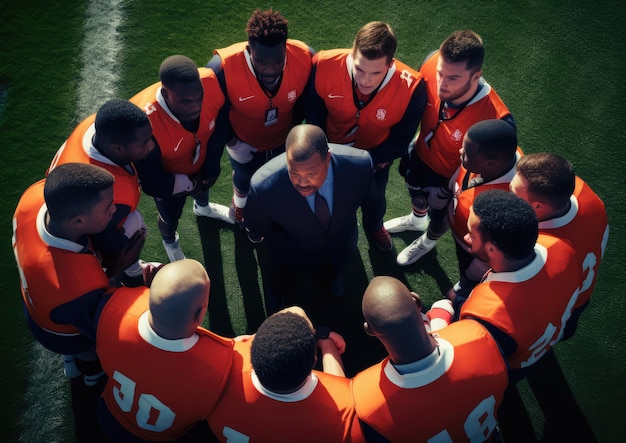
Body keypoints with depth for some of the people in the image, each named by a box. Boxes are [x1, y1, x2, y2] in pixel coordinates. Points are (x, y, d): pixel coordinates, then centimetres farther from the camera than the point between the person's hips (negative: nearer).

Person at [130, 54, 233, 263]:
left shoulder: (211, 83, -36)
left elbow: (220, 127, -12)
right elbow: (153, 183, -29)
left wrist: (211, 168, -4)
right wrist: (191, 185, -16)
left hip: (199, 161, 4)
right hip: (168, 178, -3)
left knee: (205, 185, 36)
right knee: (170, 217, 24)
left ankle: (203, 207, 73)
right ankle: (170, 243, 61)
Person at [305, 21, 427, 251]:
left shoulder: (412, 87, -37)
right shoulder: (324, 66, -36)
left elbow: (400, 140, -20)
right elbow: (313, 114, -16)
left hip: (376, 156, 0)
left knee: (374, 199, 31)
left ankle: (374, 226, 68)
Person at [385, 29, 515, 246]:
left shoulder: (495, 120, -43)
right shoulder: (431, 64, -32)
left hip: (450, 177, -4)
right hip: (420, 154, 5)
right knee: (416, 195, 35)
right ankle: (416, 220, 70)